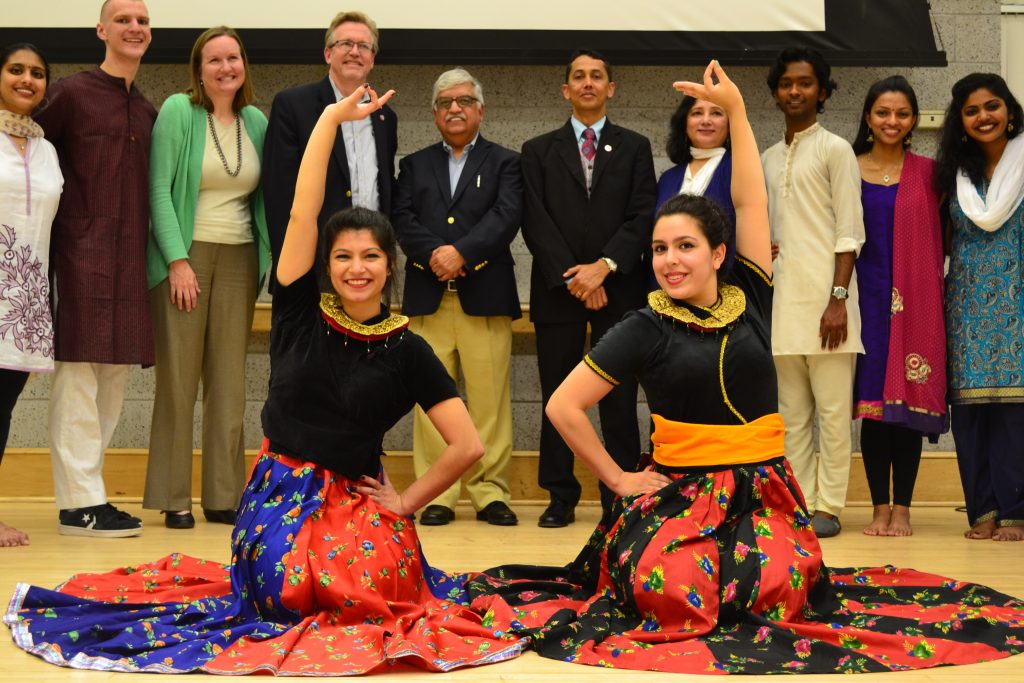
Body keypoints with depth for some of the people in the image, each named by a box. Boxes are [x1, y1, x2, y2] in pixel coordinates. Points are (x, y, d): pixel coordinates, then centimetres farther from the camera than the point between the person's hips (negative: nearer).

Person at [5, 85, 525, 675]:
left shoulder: (406, 349, -1)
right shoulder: (302, 313, 1)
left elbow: (468, 446, -3)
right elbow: (303, 212, -11)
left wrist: (405, 503, -1)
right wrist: (332, 117, -14)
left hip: (355, 501, 0)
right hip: (280, 490, 0)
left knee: (368, 588, -28)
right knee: (286, 595, -25)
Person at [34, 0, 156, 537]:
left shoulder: (147, 112, 16)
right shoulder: (72, 94, -3)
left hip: (129, 260, 7)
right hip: (81, 255, -7)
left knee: (114, 378, 8)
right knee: (78, 376, -6)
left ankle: (87, 489, 15)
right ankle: (80, 504, -2)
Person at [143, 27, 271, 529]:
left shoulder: (255, 121, 9)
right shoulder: (178, 111, -4)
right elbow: (160, 188, -8)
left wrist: (267, 260, 4)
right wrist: (178, 260, -14)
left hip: (239, 260, 4)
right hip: (184, 255, -4)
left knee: (229, 381, 5)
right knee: (178, 378, -2)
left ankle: (224, 497, 11)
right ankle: (173, 498, 5)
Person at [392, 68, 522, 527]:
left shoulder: (504, 163, 12)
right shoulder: (415, 165, 19)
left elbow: (506, 216, -4)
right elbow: (403, 219, 5)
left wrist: (461, 252, -17)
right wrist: (434, 254, -14)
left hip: (484, 297, -2)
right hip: (427, 297, 2)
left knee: (489, 399, -3)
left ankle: (490, 492, 4)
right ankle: (438, 494, 6)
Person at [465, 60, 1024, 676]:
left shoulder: (748, 301, 7)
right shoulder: (645, 329, 0)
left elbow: (751, 201, 3)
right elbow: (564, 406, -2)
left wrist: (735, 108, 2)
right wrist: (618, 479, 0)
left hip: (761, 492, 2)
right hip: (679, 491, -2)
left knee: (776, 598, -26)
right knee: (668, 598, -30)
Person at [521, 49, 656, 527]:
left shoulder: (634, 148, 11)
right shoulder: (538, 151, 10)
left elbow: (642, 217, 1)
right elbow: (535, 222, 0)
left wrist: (604, 266, -13)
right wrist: (573, 275, -11)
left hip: (618, 289, 0)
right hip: (557, 290, 0)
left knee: (619, 399, 0)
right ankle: (561, 497, 9)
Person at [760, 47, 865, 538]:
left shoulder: (835, 150, 0)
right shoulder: (767, 160, 18)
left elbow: (849, 231, -6)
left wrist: (838, 299, -13)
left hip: (824, 298, -6)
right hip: (782, 301, 6)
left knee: (832, 409, -3)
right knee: (792, 413, 7)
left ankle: (829, 506, 2)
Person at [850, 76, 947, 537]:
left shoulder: (927, 172, 6)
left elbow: (939, 235, 8)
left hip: (918, 300, 0)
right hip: (870, 299, 0)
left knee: (910, 399, 0)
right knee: (872, 398, 0)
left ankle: (902, 508, 7)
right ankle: (880, 507, 7)